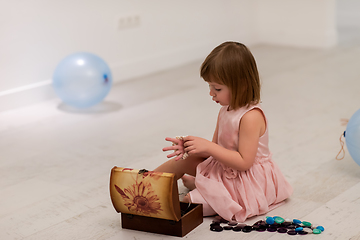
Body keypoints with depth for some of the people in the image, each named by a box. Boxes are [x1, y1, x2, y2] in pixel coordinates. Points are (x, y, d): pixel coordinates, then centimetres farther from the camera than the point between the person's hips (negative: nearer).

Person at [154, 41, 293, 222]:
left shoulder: (251, 117, -25)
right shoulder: (225, 111, 4)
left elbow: (244, 162, -27)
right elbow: (215, 148, 8)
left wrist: (208, 146, -27)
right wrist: (189, 147, -10)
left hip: (248, 182, -9)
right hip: (224, 170, 10)